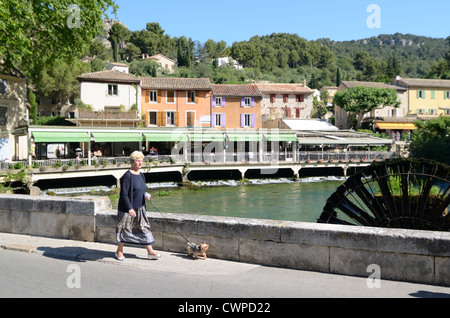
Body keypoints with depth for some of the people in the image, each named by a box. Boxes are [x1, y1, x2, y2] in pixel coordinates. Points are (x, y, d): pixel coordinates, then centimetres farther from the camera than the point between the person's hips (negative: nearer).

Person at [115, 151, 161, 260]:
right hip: (127, 208, -7)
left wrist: (146, 195, -3)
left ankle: (150, 251, 9)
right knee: (125, 228, 5)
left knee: (144, 227, 5)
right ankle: (119, 251, 23)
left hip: (140, 208, 7)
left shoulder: (141, 175, 8)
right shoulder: (127, 176, -17)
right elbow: (124, 194, -20)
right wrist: (130, 208, -24)